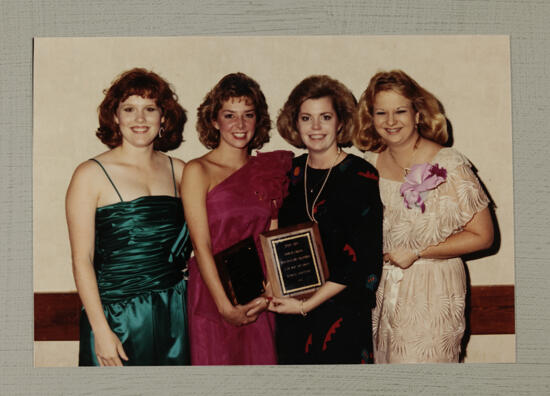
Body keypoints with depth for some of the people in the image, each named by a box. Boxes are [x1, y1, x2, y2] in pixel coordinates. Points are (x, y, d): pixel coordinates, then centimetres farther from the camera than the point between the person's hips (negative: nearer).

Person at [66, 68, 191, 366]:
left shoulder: (178, 171, 6)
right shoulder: (91, 174, -6)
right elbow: (82, 260, -9)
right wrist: (100, 329, -13)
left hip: (174, 316, 4)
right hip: (116, 317, -3)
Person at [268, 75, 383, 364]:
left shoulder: (361, 176, -8)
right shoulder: (291, 173, 6)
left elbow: (363, 260, -13)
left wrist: (306, 304, -14)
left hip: (342, 316, -4)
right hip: (290, 314, 4)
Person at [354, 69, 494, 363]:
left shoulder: (448, 165, -11)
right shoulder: (370, 163, 3)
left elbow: (482, 236, -9)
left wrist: (416, 253, -12)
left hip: (431, 292, -4)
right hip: (381, 289, 4)